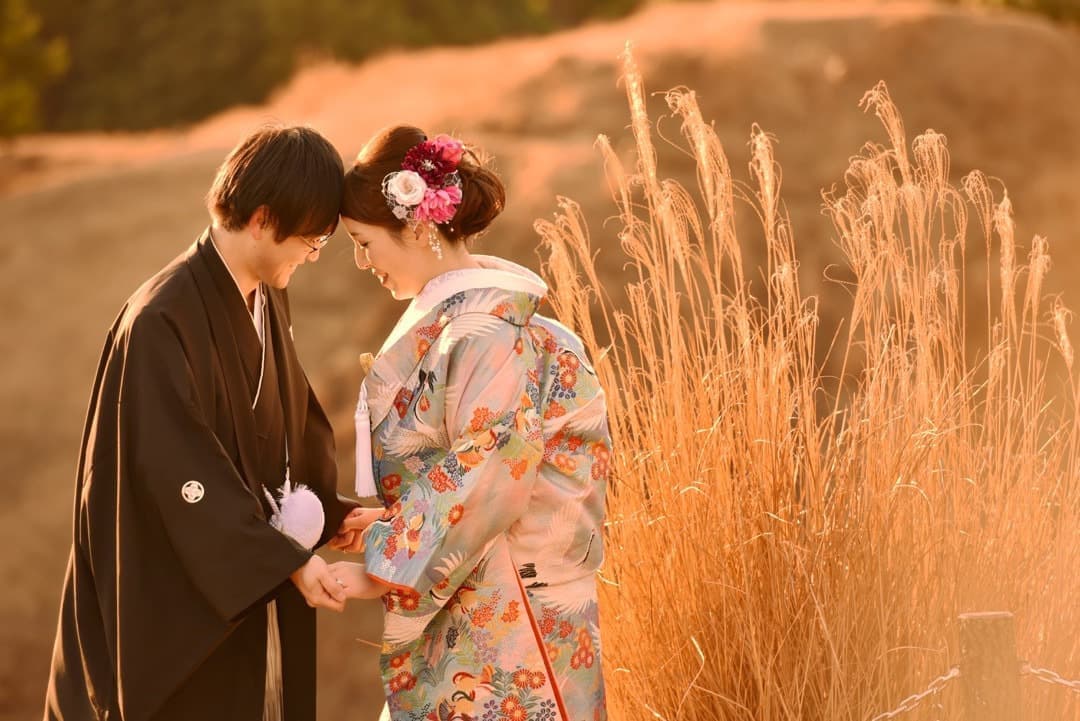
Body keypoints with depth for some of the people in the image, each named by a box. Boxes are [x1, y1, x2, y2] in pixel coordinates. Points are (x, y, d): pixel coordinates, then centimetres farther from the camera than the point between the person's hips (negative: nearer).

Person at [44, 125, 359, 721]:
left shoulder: (266, 303, 4)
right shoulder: (163, 321, -23)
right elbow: (181, 471, -24)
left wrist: (334, 514, 1)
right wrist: (287, 561, -24)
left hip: (246, 584, 8)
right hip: (178, 599, -8)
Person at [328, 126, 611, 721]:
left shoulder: (488, 337, -20)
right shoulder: (437, 320, 8)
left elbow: (483, 488, -21)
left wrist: (381, 576, -16)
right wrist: (388, 523, 6)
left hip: (500, 617, -9)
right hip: (450, 611, 9)